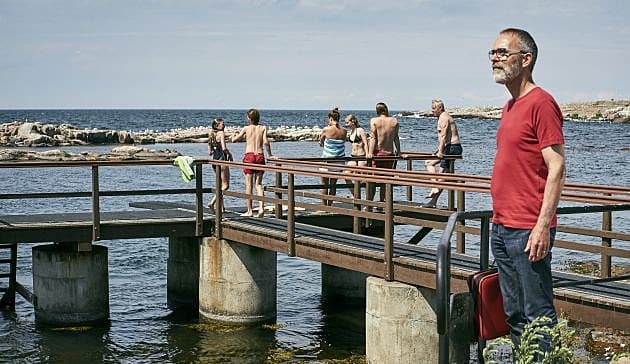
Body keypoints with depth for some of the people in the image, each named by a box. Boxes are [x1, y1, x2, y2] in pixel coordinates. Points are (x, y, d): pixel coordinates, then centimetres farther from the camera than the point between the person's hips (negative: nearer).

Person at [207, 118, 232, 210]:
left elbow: (209, 152, 14)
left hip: (214, 161, 8)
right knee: (225, 185, -4)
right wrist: (230, 154, -4)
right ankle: (212, 202, -15)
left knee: (220, 185, 16)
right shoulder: (221, 133, -10)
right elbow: (224, 148, -20)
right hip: (222, 160, -8)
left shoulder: (211, 135, 12)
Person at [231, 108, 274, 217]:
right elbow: (266, 142, -9)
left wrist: (234, 136, 30)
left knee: (249, 184, 4)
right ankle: (261, 207, -6)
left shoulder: (246, 128, 1)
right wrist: (269, 155, 3)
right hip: (260, 156, 2)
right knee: (258, 184, 10)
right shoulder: (263, 128, 4)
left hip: (249, 156, -2)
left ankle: (249, 211, 5)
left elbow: (234, 140, 7)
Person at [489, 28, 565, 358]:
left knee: (538, 316, -4)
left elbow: (556, 169, -16)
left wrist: (542, 226, -21)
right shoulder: (510, 107, 16)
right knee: (514, 315, 14)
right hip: (501, 228, 9)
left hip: (527, 231, -9)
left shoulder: (540, 103, -11)